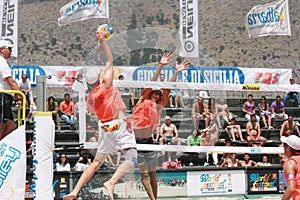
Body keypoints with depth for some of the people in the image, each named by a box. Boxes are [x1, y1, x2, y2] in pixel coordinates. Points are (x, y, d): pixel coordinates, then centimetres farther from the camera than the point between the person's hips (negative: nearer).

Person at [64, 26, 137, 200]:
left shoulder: (90, 98, 12)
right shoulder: (106, 84, -2)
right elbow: (110, 61, 2)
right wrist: (102, 41, 5)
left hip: (104, 127, 7)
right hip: (119, 124, -7)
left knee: (97, 161, 16)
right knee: (132, 159, -13)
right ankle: (111, 183, -32)